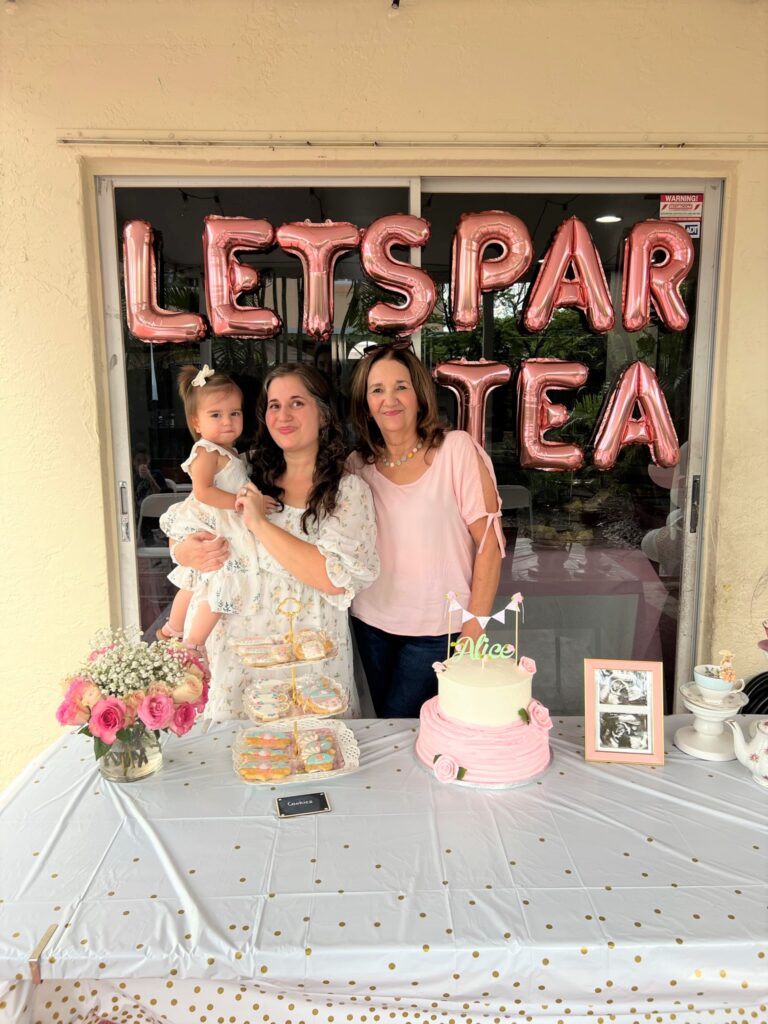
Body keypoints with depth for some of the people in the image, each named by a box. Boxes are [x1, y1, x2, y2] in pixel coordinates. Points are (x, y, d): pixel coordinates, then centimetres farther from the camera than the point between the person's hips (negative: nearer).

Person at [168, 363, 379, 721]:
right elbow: (186, 541, 14)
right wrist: (188, 551, -10)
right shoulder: (251, 476, 5)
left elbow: (336, 578, -19)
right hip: (237, 650, 3)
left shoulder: (349, 489, -6)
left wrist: (260, 524, -17)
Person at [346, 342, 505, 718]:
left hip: (437, 629, -4)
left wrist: (473, 631, -13)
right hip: (371, 622, 4)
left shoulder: (457, 449, -11)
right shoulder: (358, 465, 2)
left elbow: (489, 543, -11)